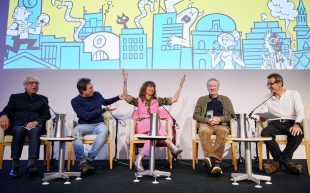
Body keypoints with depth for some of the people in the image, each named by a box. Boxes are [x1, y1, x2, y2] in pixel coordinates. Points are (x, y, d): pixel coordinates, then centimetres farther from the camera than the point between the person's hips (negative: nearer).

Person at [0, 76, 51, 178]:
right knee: (19, 130, -35)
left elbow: (47, 115, 9)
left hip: (36, 125, 0)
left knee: (34, 131, -36)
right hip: (18, 125, 0)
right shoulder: (15, 97, 21)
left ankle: (32, 164, -50)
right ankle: (15, 165, -37)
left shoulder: (43, 99, 20)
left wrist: (36, 122, -12)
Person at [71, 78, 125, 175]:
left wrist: (118, 97, 24)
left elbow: (105, 101, 33)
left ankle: (89, 159, -34)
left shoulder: (96, 95, 9)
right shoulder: (75, 101, -4)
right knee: (75, 133, -37)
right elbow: (86, 116, -14)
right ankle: (83, 161, -35)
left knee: (104, 130, -35)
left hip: (98, 124, 2)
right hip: (84, 125, -2)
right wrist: (104, 110, -13)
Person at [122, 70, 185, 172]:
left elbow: (174, 99, 13)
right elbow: (126, 96, -1)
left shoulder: (157, 100, 19)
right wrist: (125, 81, -10)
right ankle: (171, 145, -42)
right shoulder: (138, 100, 15)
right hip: (142, 126, -2)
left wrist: (181, 85, 9)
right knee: (155, 123, -36)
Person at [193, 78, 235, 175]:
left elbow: (232, 115, 13)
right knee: (204, 131, -38)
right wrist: (207, 120, -6)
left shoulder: (225, 99, 24)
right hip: (205, 124, 0)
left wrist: (220, 119, -7)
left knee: (222, 131, -38)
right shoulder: (202, 99, 24)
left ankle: (215, 159, -44)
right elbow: (195, 115, 13)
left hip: (221, 124, 0)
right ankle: (214, 162, -46)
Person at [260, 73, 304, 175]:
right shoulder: (267, 97, 15)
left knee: (298, 134, -36)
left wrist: (297, 124, -26)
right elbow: (262, 116, 9)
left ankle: (279, 161, -21)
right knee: (265, 133, -33)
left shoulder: (294, 94, 8)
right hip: (275, 124, 2)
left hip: (290, 122, -1)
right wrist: (262, 118, -18)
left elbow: (300, 111, -6)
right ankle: (286, 161, -20)